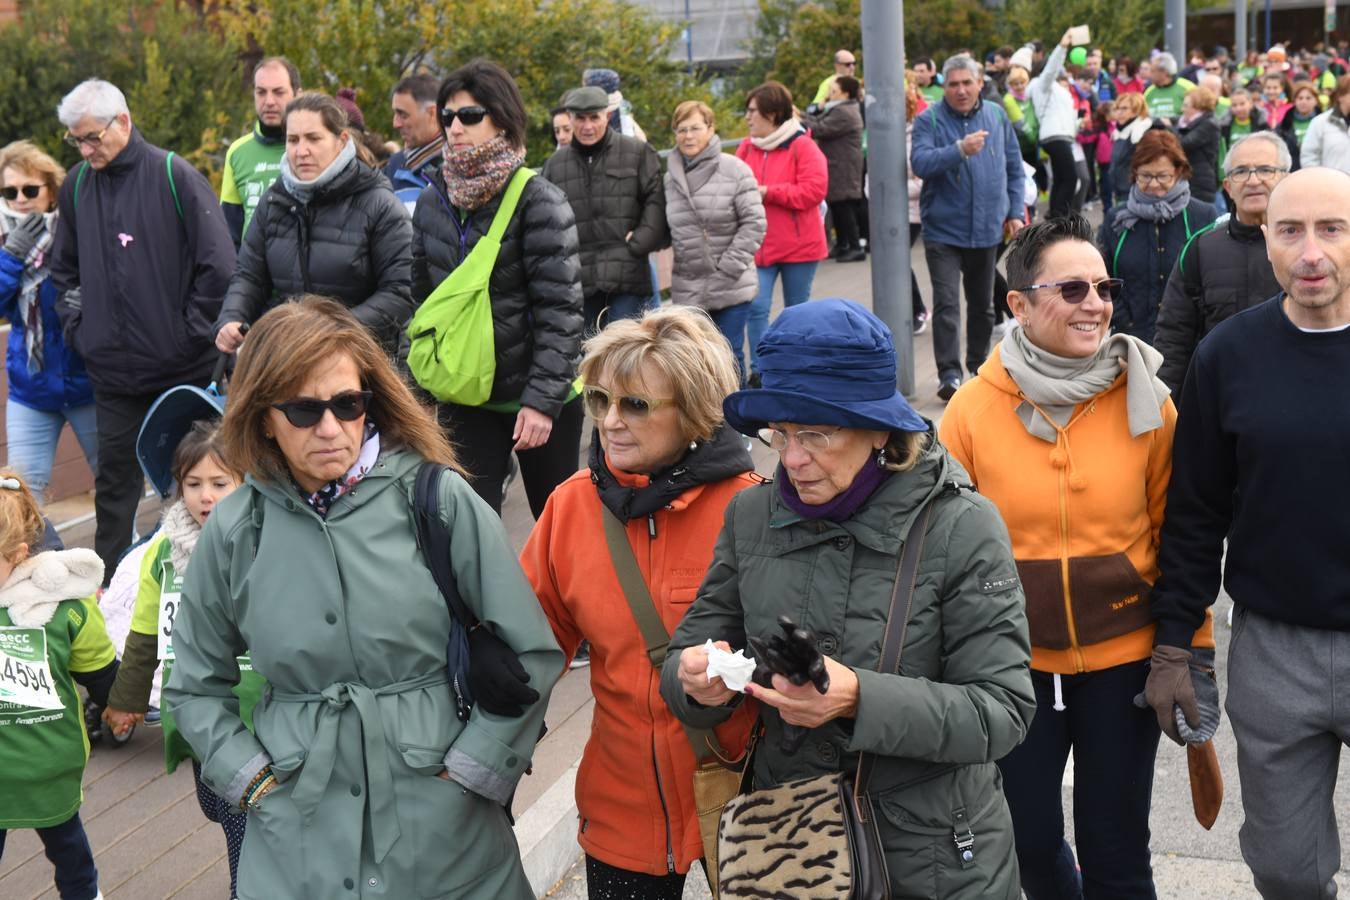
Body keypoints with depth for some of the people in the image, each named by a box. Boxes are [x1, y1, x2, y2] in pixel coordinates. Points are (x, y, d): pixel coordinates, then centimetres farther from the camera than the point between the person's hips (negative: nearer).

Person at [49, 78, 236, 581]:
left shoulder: (174, 177, -9)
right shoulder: (76, 186, 6)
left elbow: (219, 264, -11)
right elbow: (63, 269, 19)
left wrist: (192, 331, -9)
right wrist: (77, 328, 9)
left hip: (182, 368, -4)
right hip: (112, 370, 4)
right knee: (115, 481, 11)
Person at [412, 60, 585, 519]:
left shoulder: (538, 200, -11)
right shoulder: (433, 201, 5)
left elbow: (560, 309, -14)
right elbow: (419, 298, 13)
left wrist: (543, 398, -19)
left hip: (539, 398, -4)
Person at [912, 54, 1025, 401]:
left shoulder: (996, 117, 5)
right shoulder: (929, 120, -7)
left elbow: (1013, 168, 13)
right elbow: (920, 163, -23)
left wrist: (1015, 212, 7)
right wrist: (960, 149, -36)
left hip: (986, 229, 4)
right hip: (943, 231, -4)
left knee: (982, 304, 16)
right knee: (946, 304, -12)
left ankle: (979, 364, 31)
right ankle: (949, 373, -12)